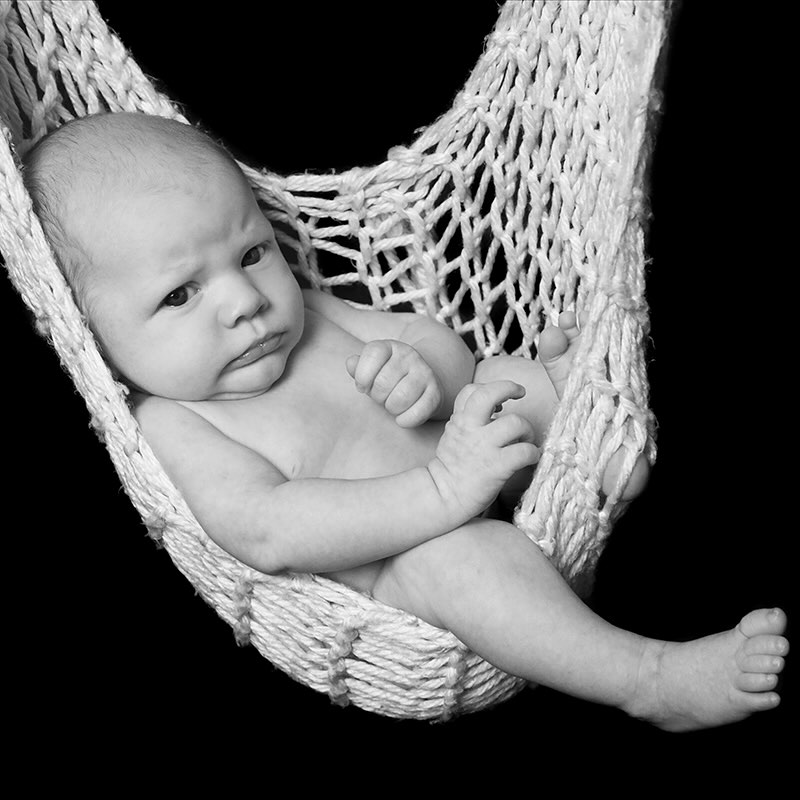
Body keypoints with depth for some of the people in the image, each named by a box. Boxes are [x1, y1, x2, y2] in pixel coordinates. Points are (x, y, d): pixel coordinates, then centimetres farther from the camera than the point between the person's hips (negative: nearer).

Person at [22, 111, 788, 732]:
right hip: (401, 589, -7)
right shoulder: (168, 428, -16)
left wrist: (430, 372, -18)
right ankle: (651, 679, -34)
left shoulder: (303, 313, 4)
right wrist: (442, 490, -38)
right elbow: (269, 533, -31)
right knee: (450, 555, -39)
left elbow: (441, 341, 9)